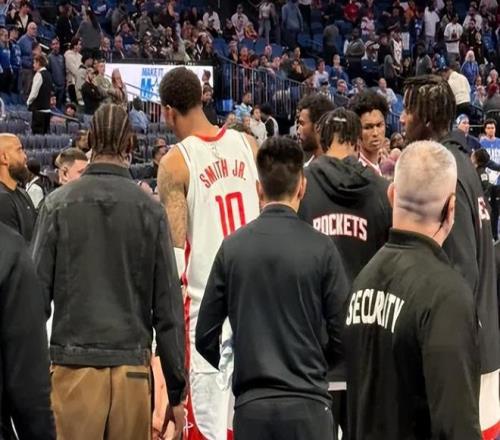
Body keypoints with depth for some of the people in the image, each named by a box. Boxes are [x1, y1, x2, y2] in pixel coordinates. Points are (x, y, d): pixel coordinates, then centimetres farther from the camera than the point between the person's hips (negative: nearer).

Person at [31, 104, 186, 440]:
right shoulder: (150, 210, -1)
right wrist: (176, 391, 6)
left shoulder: (58, 204, -2)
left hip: (73, 365, -1)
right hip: (133, 367, 1)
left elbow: (38, 295, -1)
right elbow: (169, 306, 0)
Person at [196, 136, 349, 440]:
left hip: (251, 405, 2)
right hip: (306, 403, -2)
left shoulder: (232, 247, 0)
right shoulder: (321, 248, -6)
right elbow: (342, 333, -4)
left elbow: (205, 336, 3)